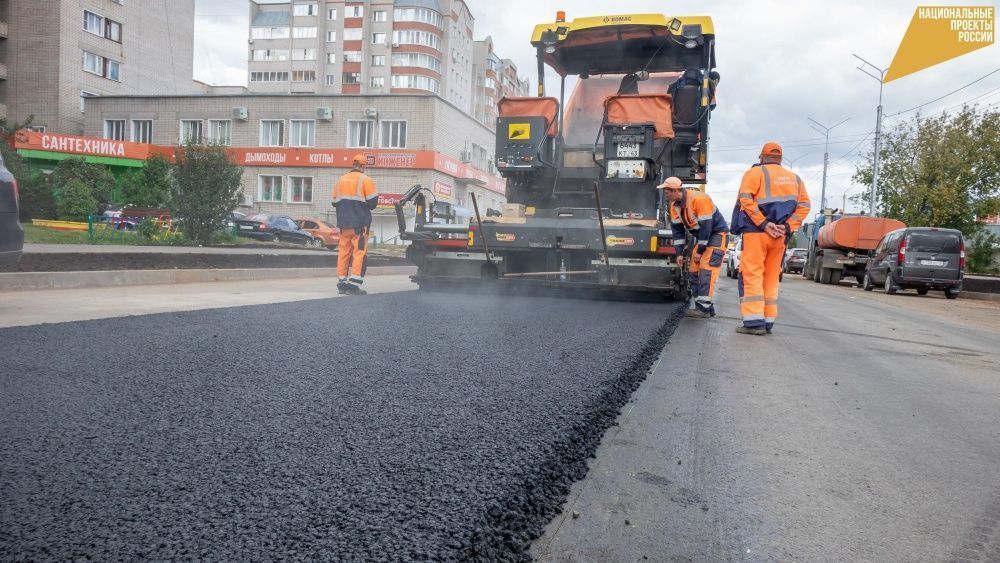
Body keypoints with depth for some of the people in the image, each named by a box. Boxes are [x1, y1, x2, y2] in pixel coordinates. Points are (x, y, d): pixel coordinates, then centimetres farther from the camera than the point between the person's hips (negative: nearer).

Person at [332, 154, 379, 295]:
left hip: (343, 224, 6)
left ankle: (342, 283, 14)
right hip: (360, 224, -6)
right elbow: (373, 203, -7)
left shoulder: (340, 180, 12)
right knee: (360, 253, -4)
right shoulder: (365, 180, -6)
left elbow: (335, 202, 15)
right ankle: (354, 285, -10)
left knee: (343, 252, 10)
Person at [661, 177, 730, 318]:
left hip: (717, 234, -8)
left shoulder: (699, 199, -28)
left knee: (706, 269, -20)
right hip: (702, 237, 8)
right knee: (693, 270, 2)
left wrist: (699, 251, -20)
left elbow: (706, 226, -27)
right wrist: (679, 253, -2)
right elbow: (677, 231, 3)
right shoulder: (674, 206, -3)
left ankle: (704, 308, -22)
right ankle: (707, 308, 7)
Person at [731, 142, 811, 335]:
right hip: (780, 236, 5)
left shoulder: (755, 172, 3)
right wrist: (788, 227, -3)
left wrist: (764, 224, -14)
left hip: (756, 232, -5)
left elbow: (746, 199, -13)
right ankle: (768, 322, 12)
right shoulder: (794, 178, 19)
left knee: (752, 275, -6)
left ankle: (754, 322, -13)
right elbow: (804, 205, 7)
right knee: (771, 278, 11)